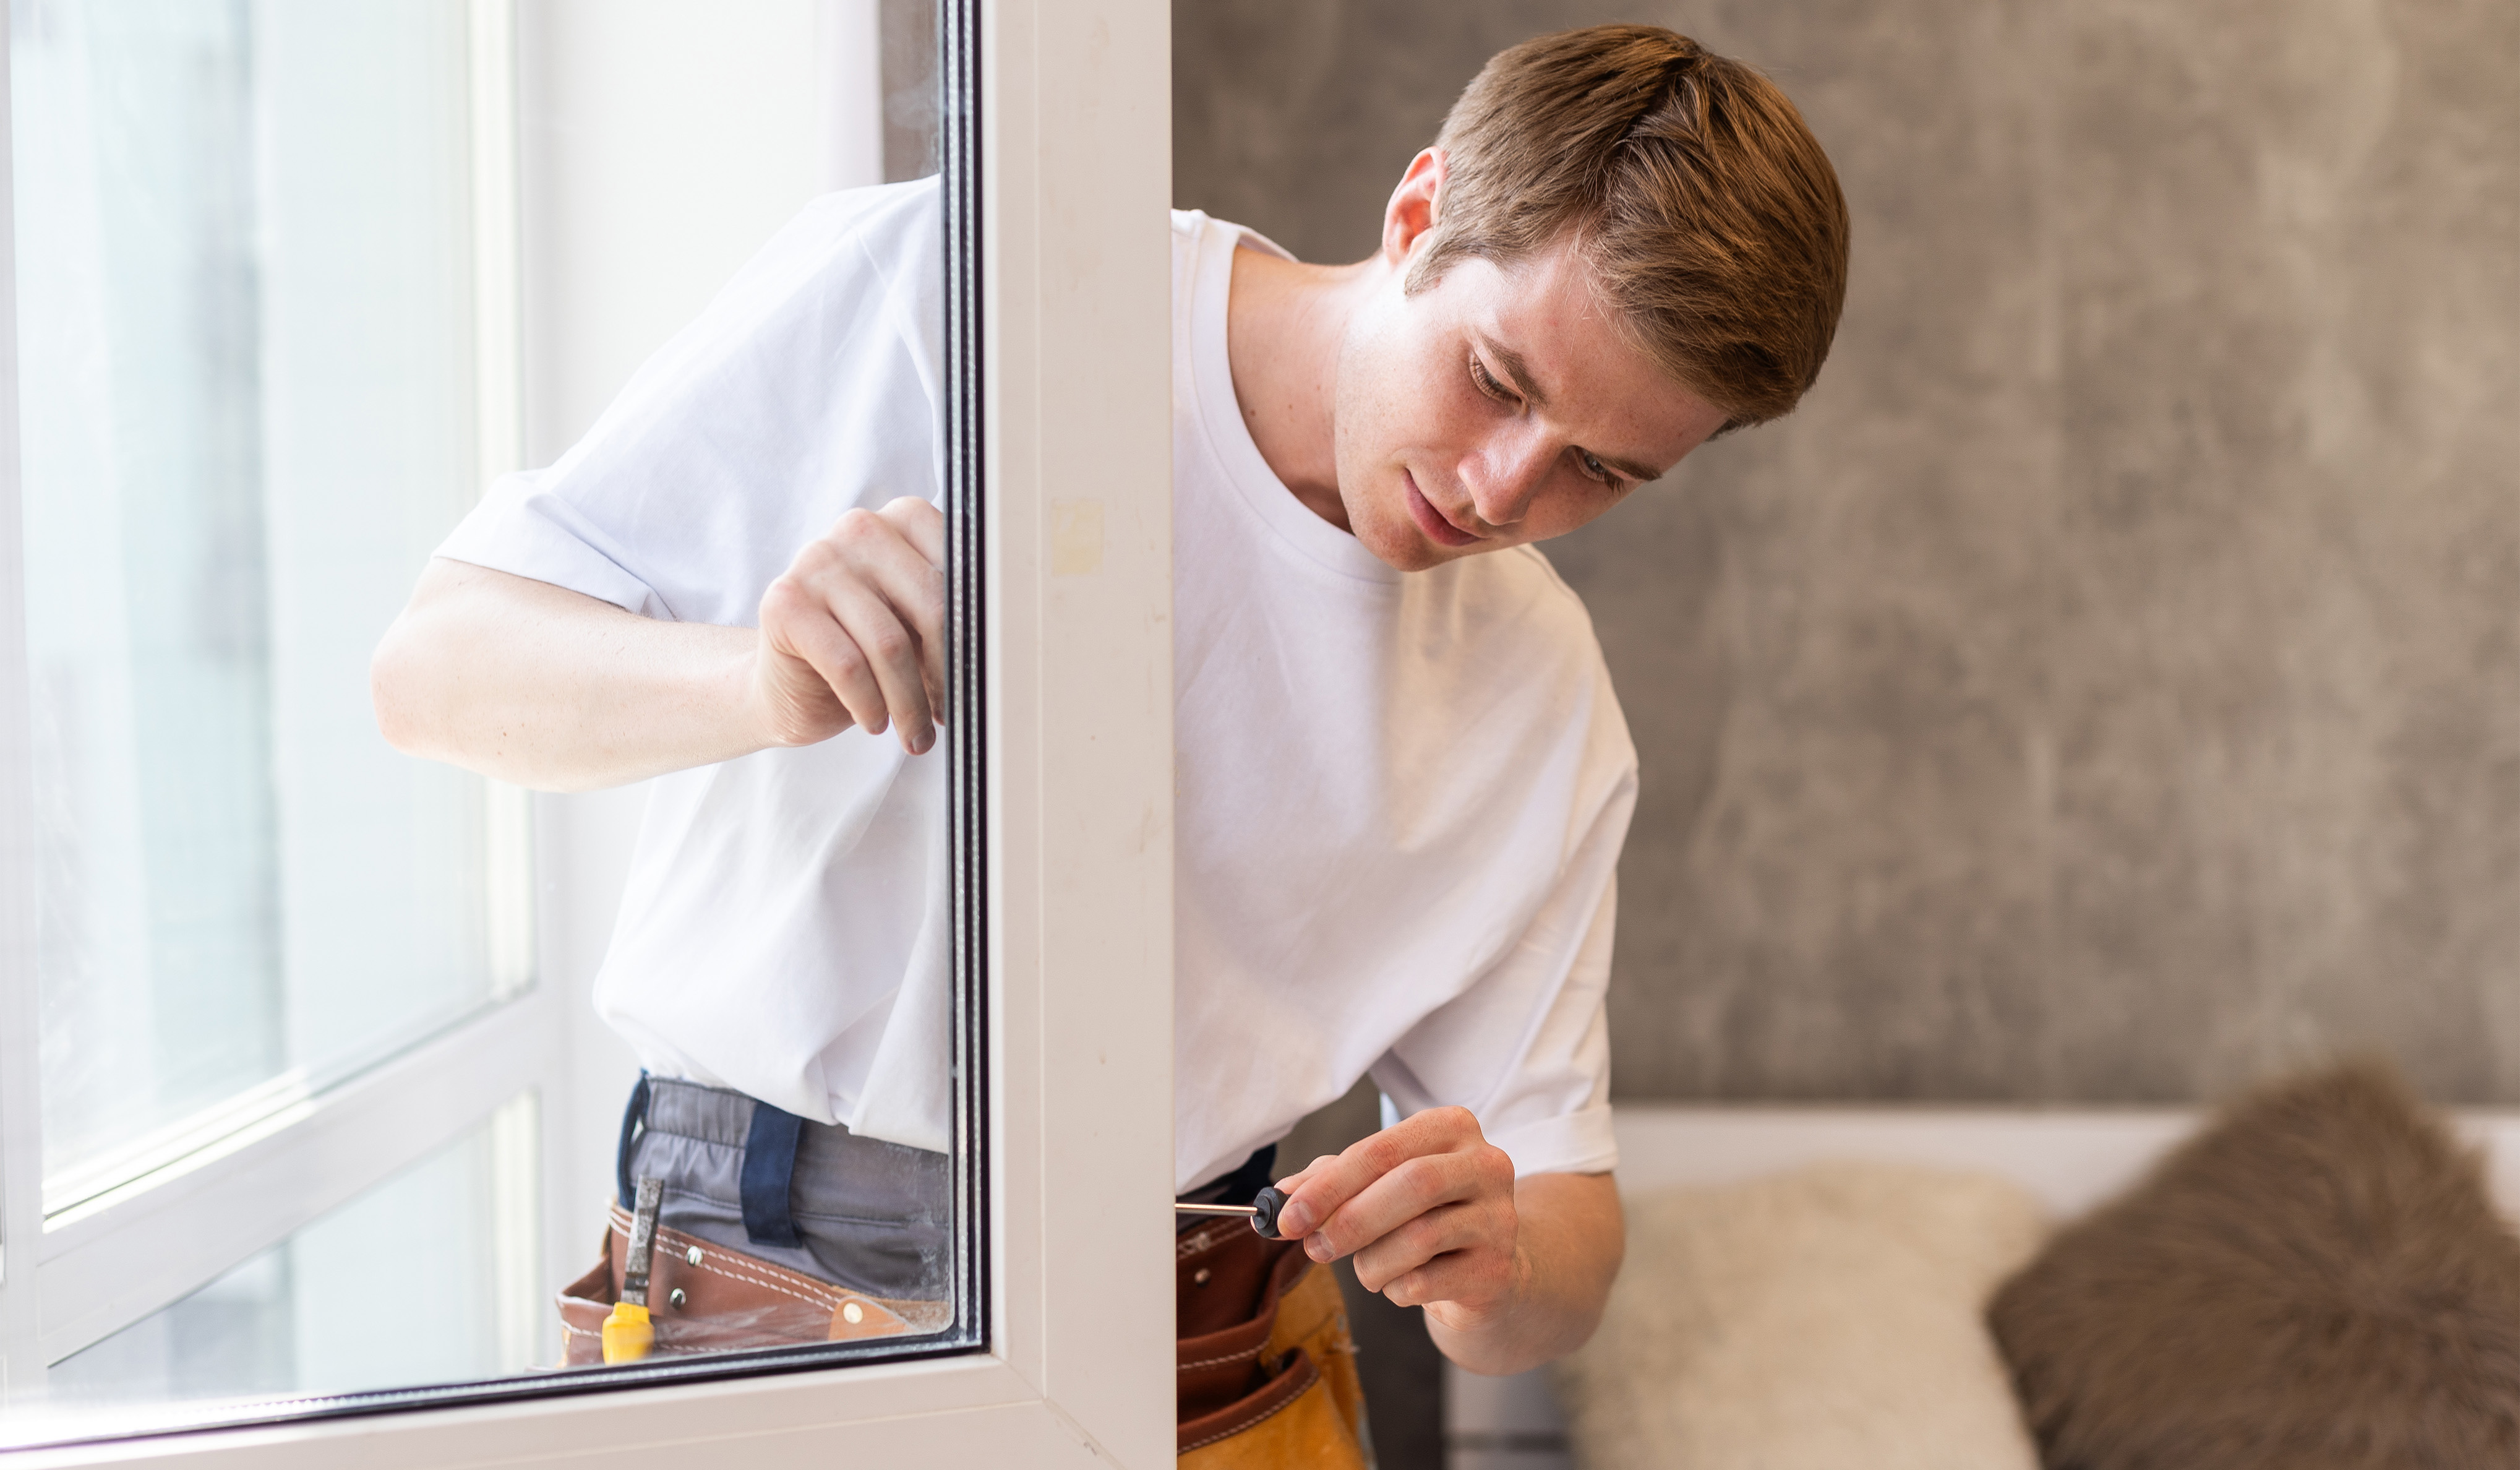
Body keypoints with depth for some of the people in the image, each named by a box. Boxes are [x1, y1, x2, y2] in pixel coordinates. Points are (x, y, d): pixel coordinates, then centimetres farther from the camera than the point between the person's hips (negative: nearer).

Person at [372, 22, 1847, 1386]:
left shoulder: (1543, 700, 3)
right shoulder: (925, 292, -7)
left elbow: (1563, 1212, 7)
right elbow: (433, 667, -5)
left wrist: (1499, 1263, -17)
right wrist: (761, 685, -25)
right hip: (760, 1259, -4)